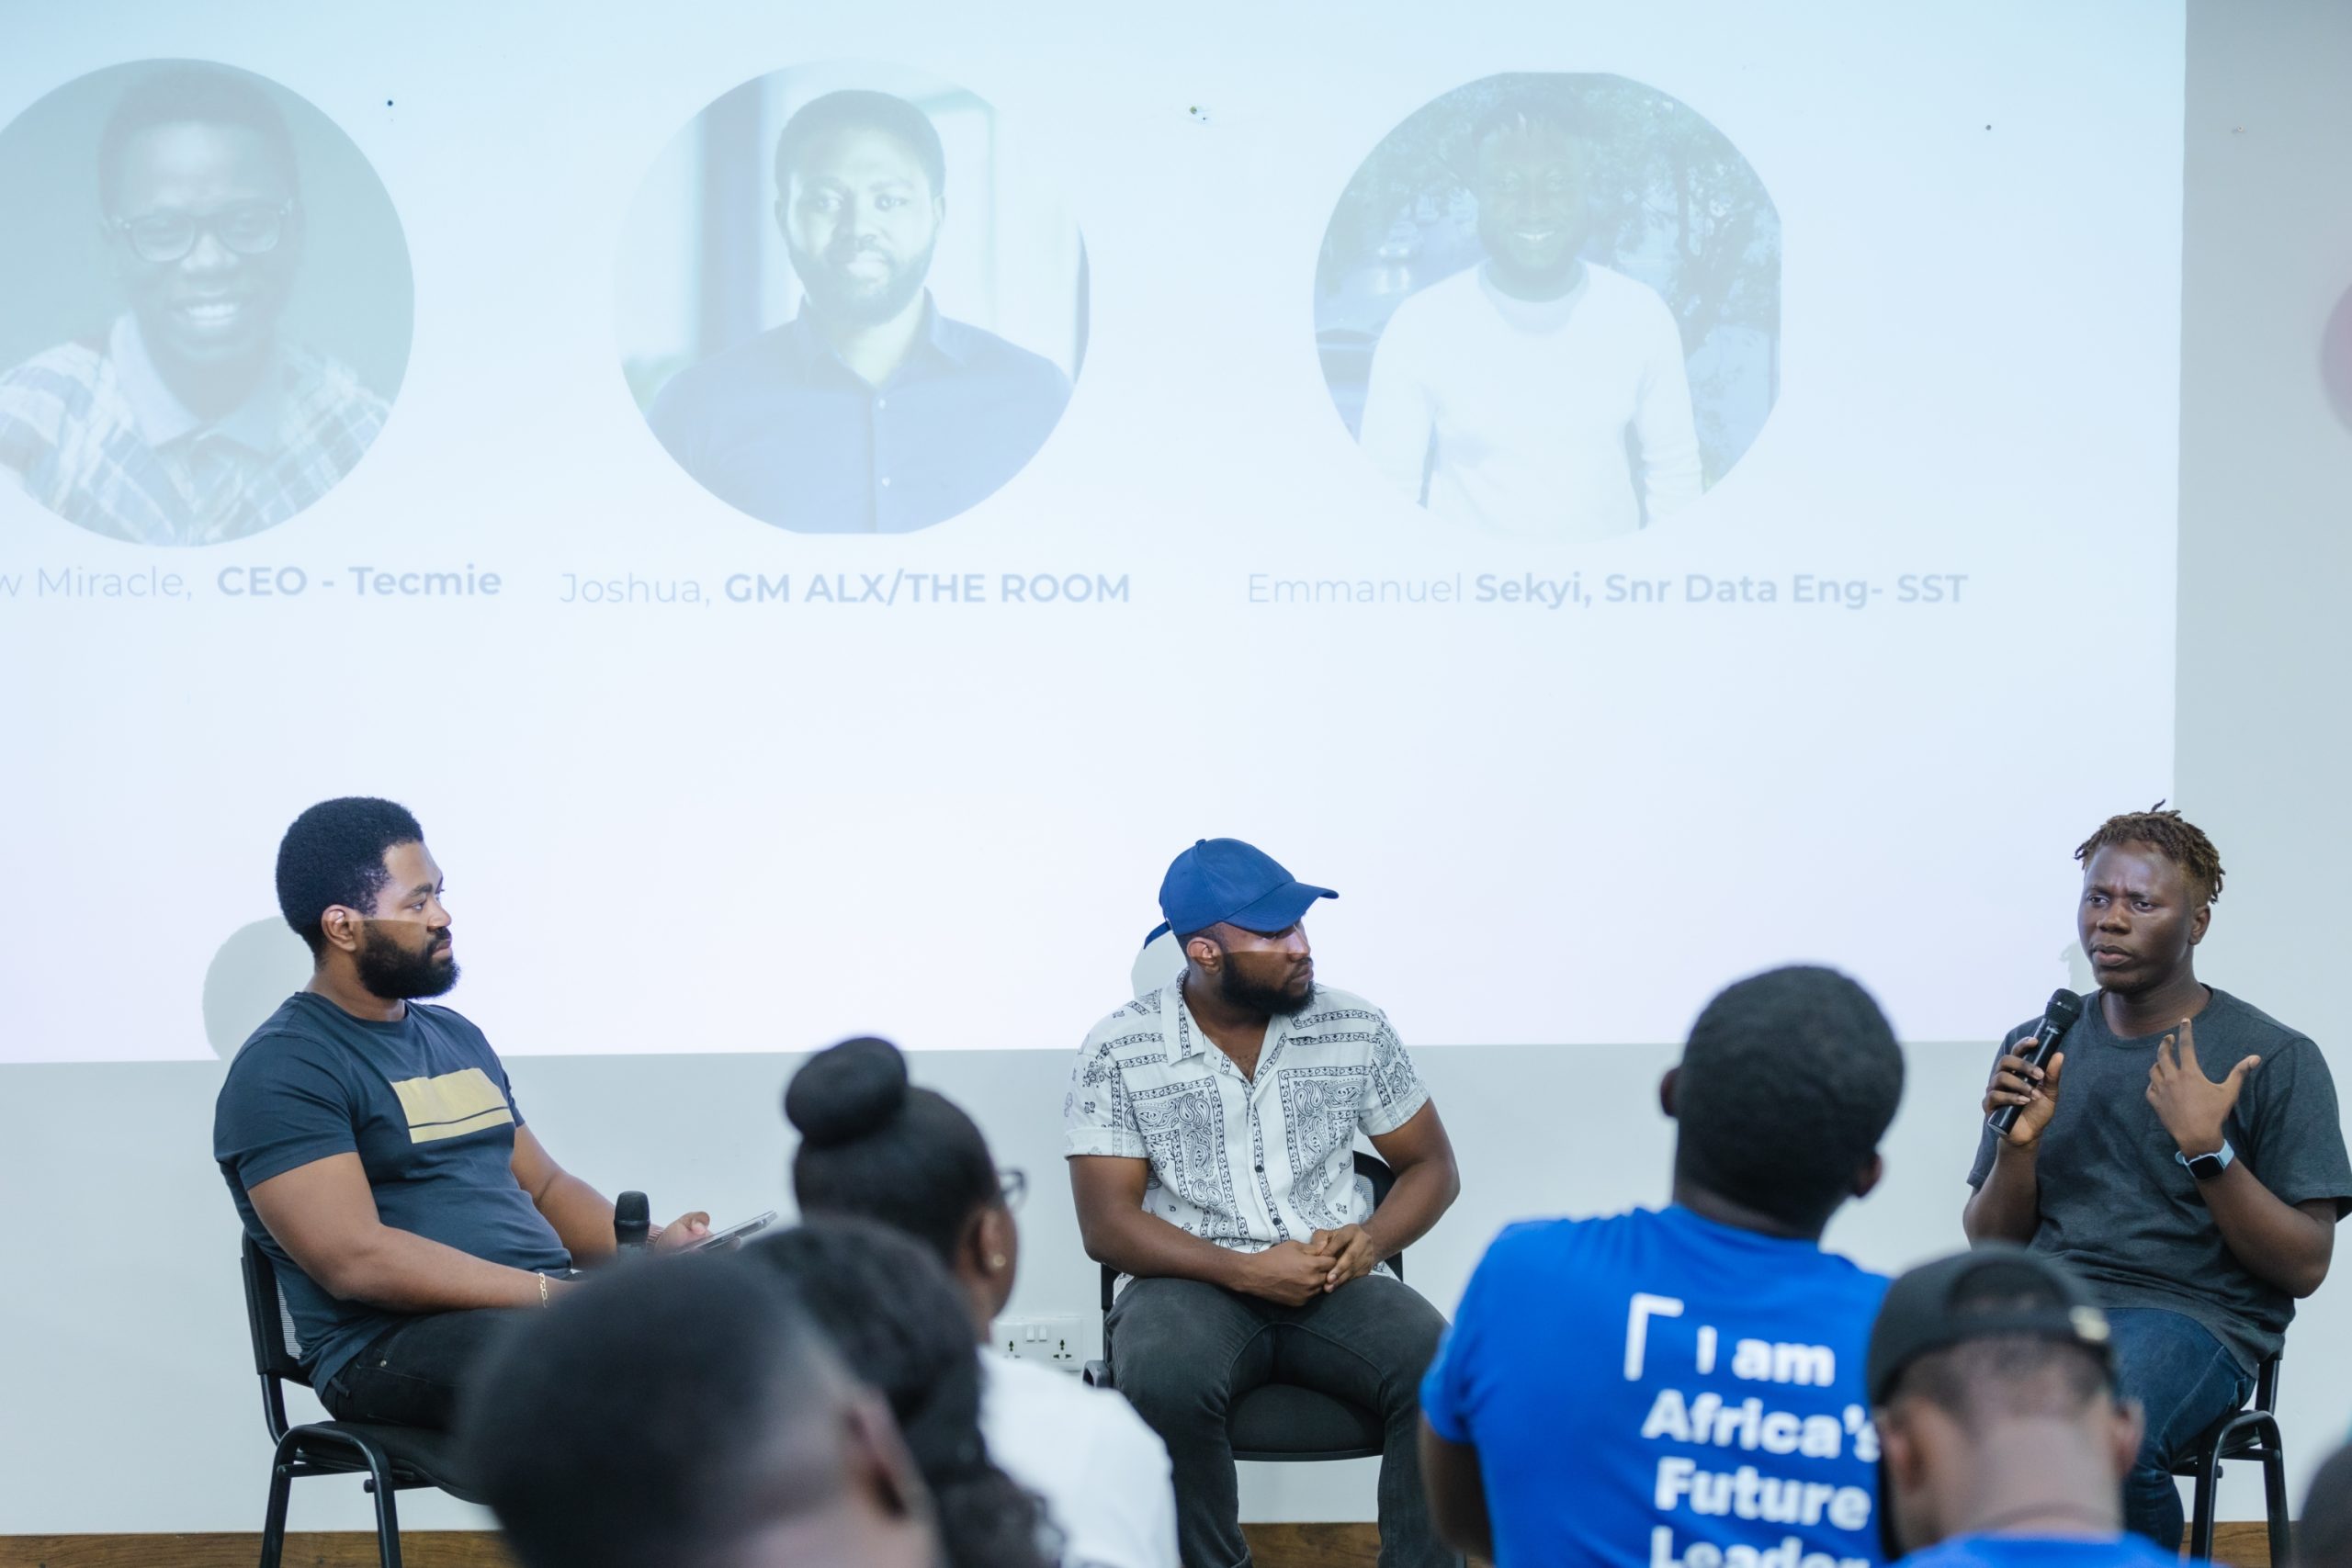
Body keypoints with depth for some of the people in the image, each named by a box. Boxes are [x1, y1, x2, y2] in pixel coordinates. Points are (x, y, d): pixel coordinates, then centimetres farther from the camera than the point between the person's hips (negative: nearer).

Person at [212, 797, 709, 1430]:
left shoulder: (457, 1037, 24)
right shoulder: (281, 1070, -4)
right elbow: (357, 1260, -16)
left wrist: (652, 1246, 6)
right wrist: (555, 1294, -21)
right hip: (390, 1346, -8)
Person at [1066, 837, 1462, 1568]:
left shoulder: (1356, 1029, 4)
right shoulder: (1118, 1051, -5)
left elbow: (1432, 1165, 12)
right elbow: (1107, 1225, -7)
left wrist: (1373, 1238, -10)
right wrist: (1247, 1270, -20)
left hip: (1338, 1285, 2)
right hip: (1193, 1282, -2)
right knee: (1163, 1386, -36)